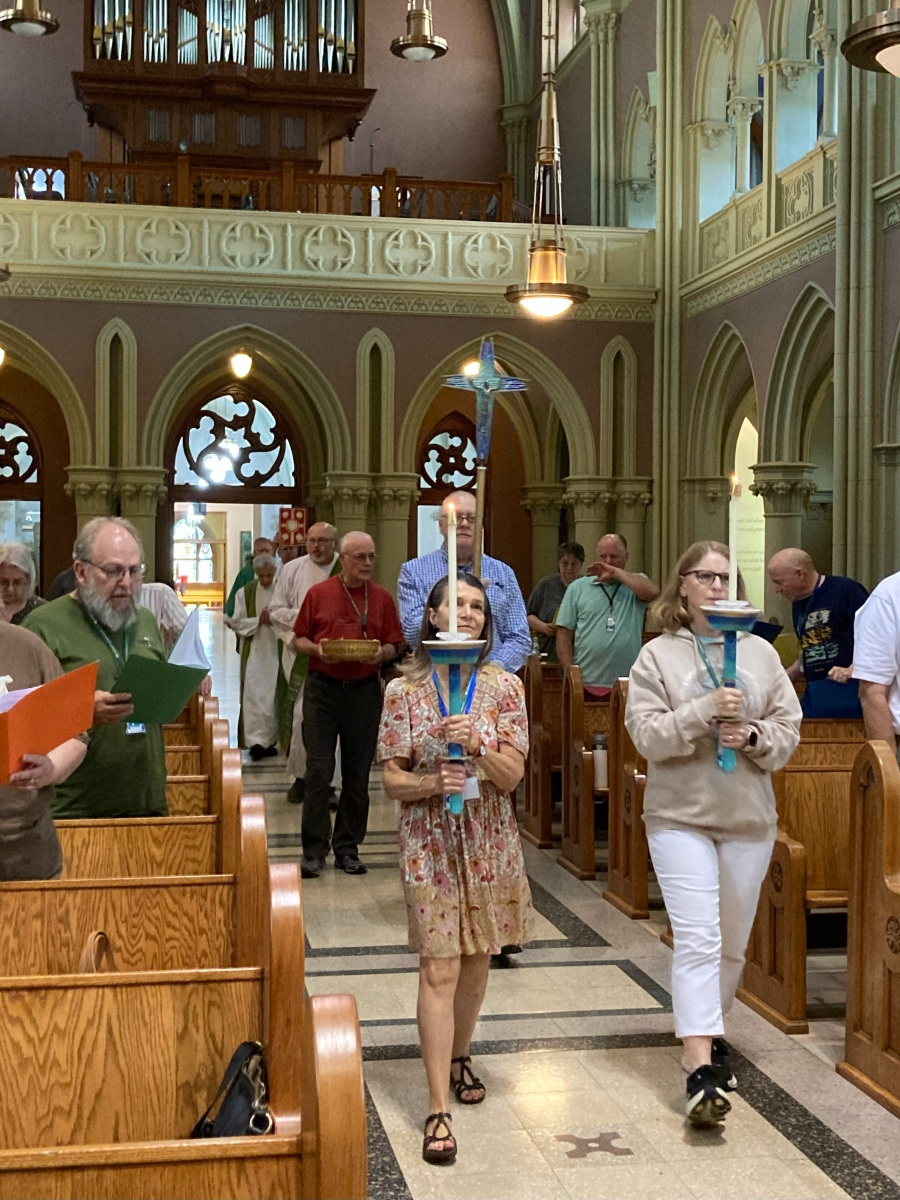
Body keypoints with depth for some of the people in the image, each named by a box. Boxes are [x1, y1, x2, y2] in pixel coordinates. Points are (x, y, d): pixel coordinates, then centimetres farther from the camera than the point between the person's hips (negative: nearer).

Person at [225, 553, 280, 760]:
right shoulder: (245, 592, 2)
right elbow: (236, 623, 1)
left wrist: (274, 620, -18)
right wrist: (258, 621, -12)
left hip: (276, 651, 0)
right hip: (253, 652, 0)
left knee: (273, 697, 6)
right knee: (253, 695, -8)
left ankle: (268, 741, 17)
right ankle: (255, 741, -10)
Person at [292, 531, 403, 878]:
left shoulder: (382, 598, 7)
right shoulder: (319, 594, 3)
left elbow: (393, 644, 10)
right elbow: (298, 639, 7)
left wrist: (381, 653, -12)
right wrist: (316, 649, -13)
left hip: (364, 691, 2)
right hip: (323, 689, -2)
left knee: (357, 774, 6)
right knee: (318, 770, -4)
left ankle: (347, 849, 17)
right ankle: (314, 851, 4)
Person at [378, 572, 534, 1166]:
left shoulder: (504, 686, -2)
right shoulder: (404, 690, -4)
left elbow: (512, 776, -6)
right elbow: (392, 780, -3)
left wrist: (477, 745, -24)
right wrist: (433, 783, -22)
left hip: (488, 842, 2)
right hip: (430, 842, -2)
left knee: (477, 957, 15)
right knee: (440, 968, -7)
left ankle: (458, 1055, 40)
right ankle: (439, 1107, -3)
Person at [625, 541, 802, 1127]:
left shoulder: (760, 652, 5)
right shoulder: (657, 655, -2)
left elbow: (789, 728, 4)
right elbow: (646, 733, -12)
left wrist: (752, 735, -15)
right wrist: (705, 711, -23)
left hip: (749, 817, 4)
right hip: (681, 815, -3)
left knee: (732, 942, 14)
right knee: (698, 939, -12)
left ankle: (709, 1032, 36)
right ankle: (702, 1070, -12)